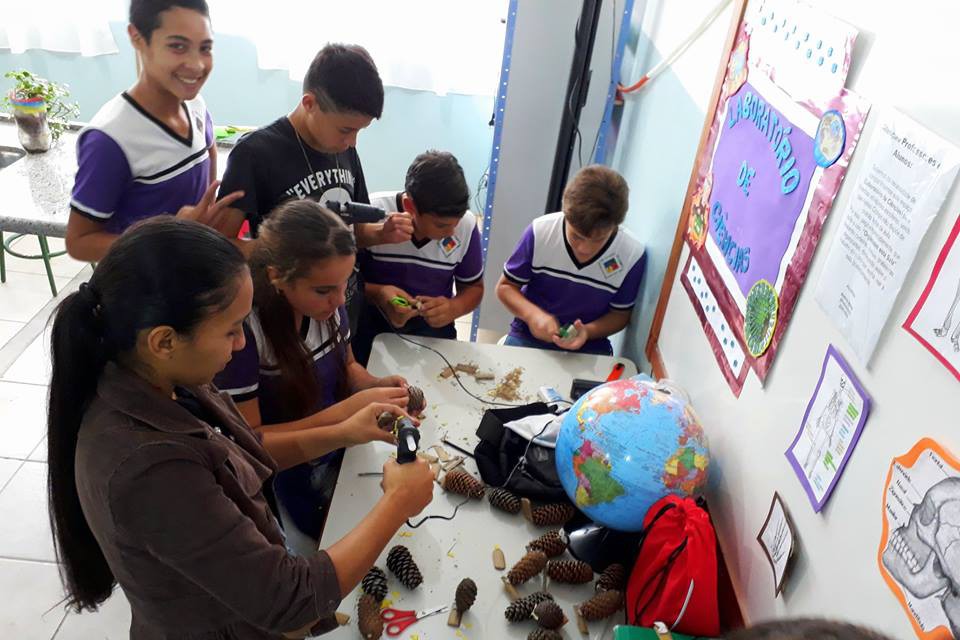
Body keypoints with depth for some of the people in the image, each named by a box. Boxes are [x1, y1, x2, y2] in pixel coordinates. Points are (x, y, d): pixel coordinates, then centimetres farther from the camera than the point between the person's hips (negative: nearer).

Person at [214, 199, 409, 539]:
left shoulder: (325, 302, -10)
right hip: (286, 482, -5)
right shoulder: (241, 327, -26)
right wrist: (345, 411, -28)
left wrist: (376, 385, -13)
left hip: (341, 456, 5)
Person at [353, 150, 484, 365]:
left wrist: (454, 308, -13)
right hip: (370, 323, -2)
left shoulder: (466, 225, -6)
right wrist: (376, 293, -26)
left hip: (432, 327, 3)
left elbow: (473, 287, 9)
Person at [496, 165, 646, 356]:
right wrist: (532, 314, -23)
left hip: (589, 345, 2)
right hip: (530, 336, -1)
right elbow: (505, 287, -4)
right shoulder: (540, 232, -16)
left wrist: (588, 331, -20)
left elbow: (620, 314, 0)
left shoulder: (632, 255, -15)